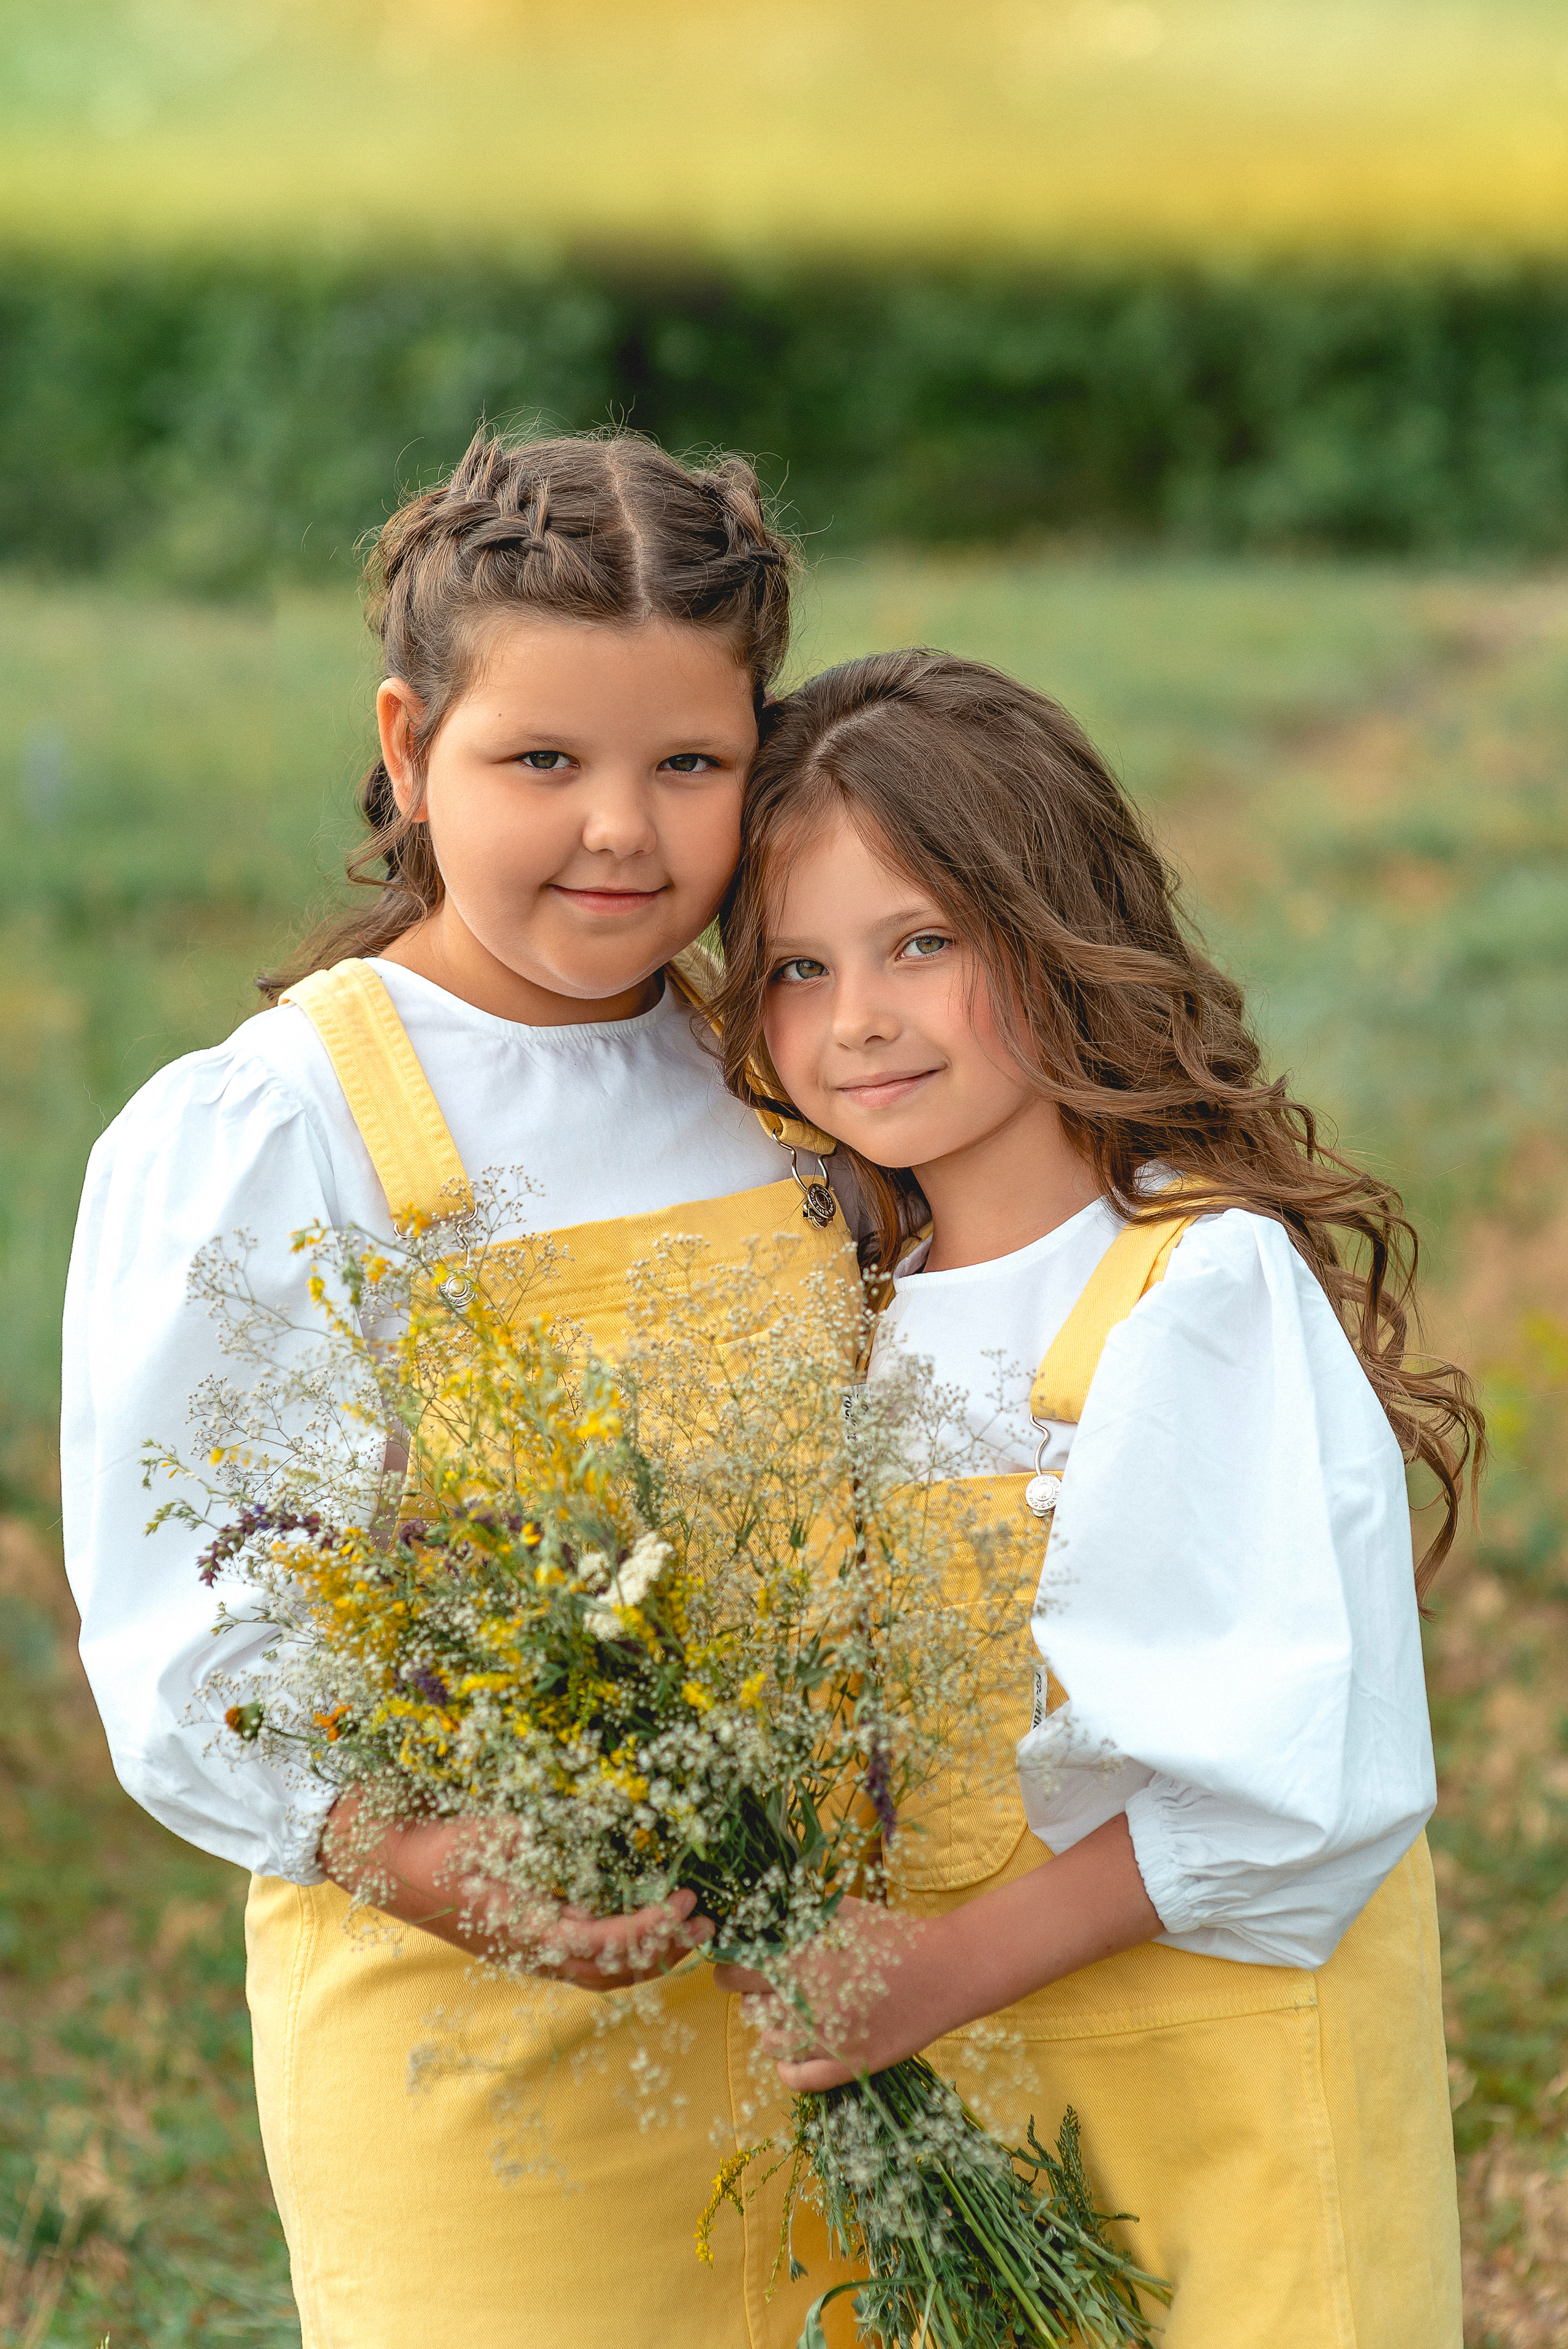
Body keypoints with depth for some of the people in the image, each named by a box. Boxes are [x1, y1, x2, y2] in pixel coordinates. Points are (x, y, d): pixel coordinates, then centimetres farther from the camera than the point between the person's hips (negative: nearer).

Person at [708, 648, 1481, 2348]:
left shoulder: (1209, 1287, -16)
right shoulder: (867, 1312, 6)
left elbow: (1291, 1761, -21)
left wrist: (955, 1963, -23)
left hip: (1220, 2062, -6)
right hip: (945, 2068, 6)